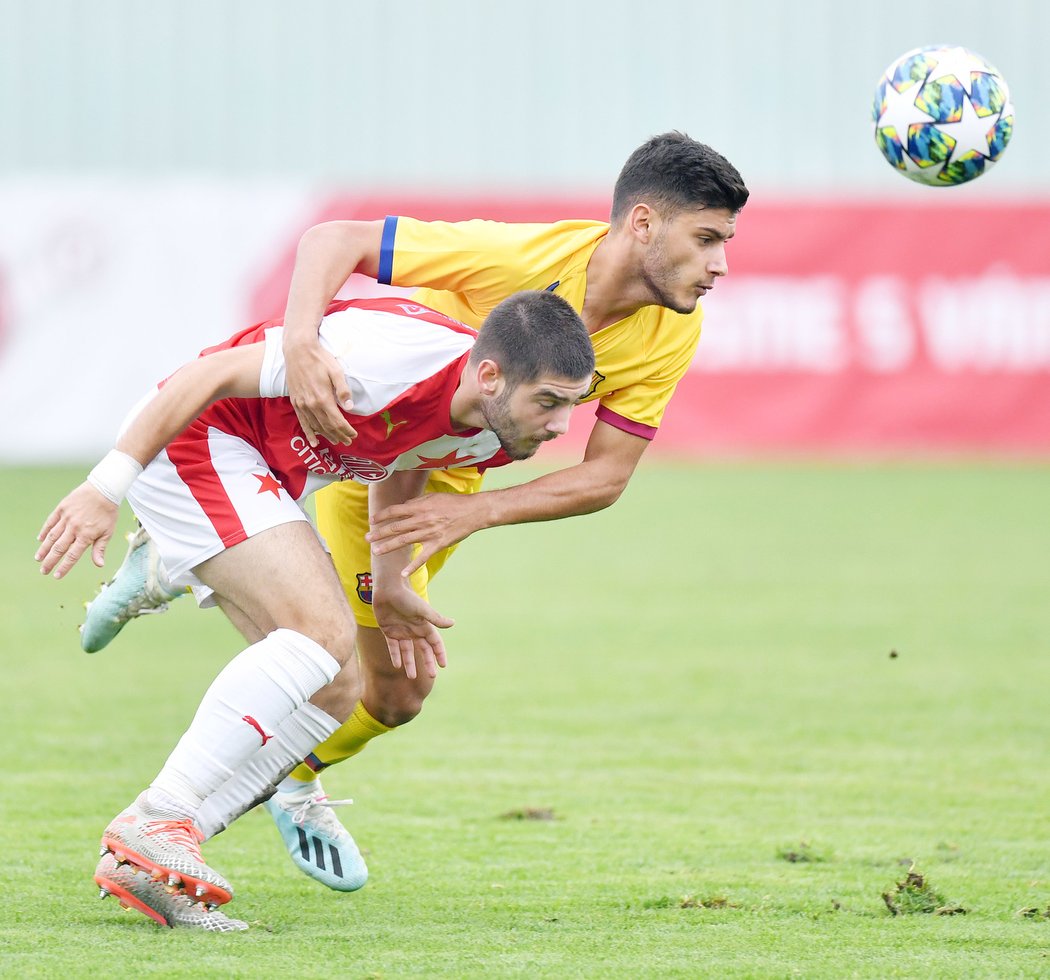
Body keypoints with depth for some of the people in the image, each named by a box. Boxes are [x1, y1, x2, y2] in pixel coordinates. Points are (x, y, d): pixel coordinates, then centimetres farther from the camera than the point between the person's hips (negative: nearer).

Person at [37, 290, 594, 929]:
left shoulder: (492, 436, -5)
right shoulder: (393, 355, -32)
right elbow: (212, 374, -27)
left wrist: (389, 584, 19)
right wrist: (106, 486, -28)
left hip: (266, 478, 9)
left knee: (335, 690, 1)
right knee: (323, 630, -24)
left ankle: (137, 856, 0)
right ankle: (155, 823, -22)